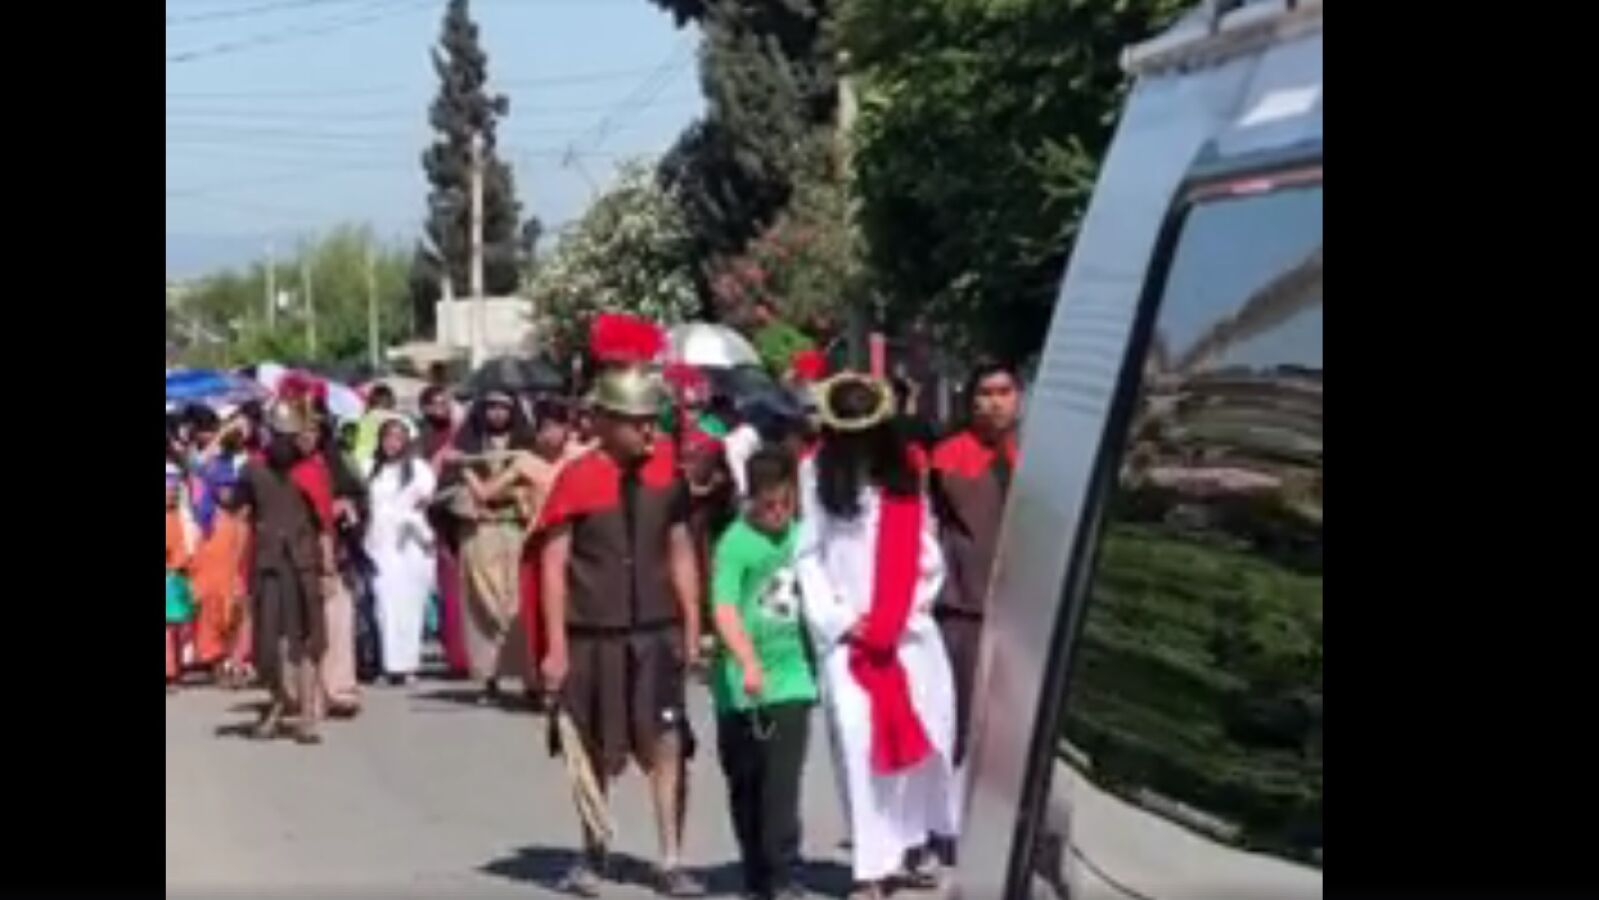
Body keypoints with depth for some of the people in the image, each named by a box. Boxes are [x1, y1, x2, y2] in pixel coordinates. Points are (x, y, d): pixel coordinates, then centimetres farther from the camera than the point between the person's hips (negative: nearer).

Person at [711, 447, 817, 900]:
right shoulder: (736, 543, -12)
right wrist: (748, 663, -36)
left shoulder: (800, 535, 4)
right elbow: (724, 610, -24)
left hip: (791, 678, 2)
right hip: (742, 688, -2)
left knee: (782, 785, -5)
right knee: (745, 786, 10)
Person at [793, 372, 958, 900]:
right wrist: (835, 618, -8)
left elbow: (926, 549, 7)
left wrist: (919, 600, -5)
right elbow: (807, 554, -1)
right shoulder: (818, 472, 2)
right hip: (846, 630, -3)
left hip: (908, 626, 3)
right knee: (860, 740, -9)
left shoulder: (905, 470, 9)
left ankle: (911, 842, 18)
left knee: (923, 732, 3)